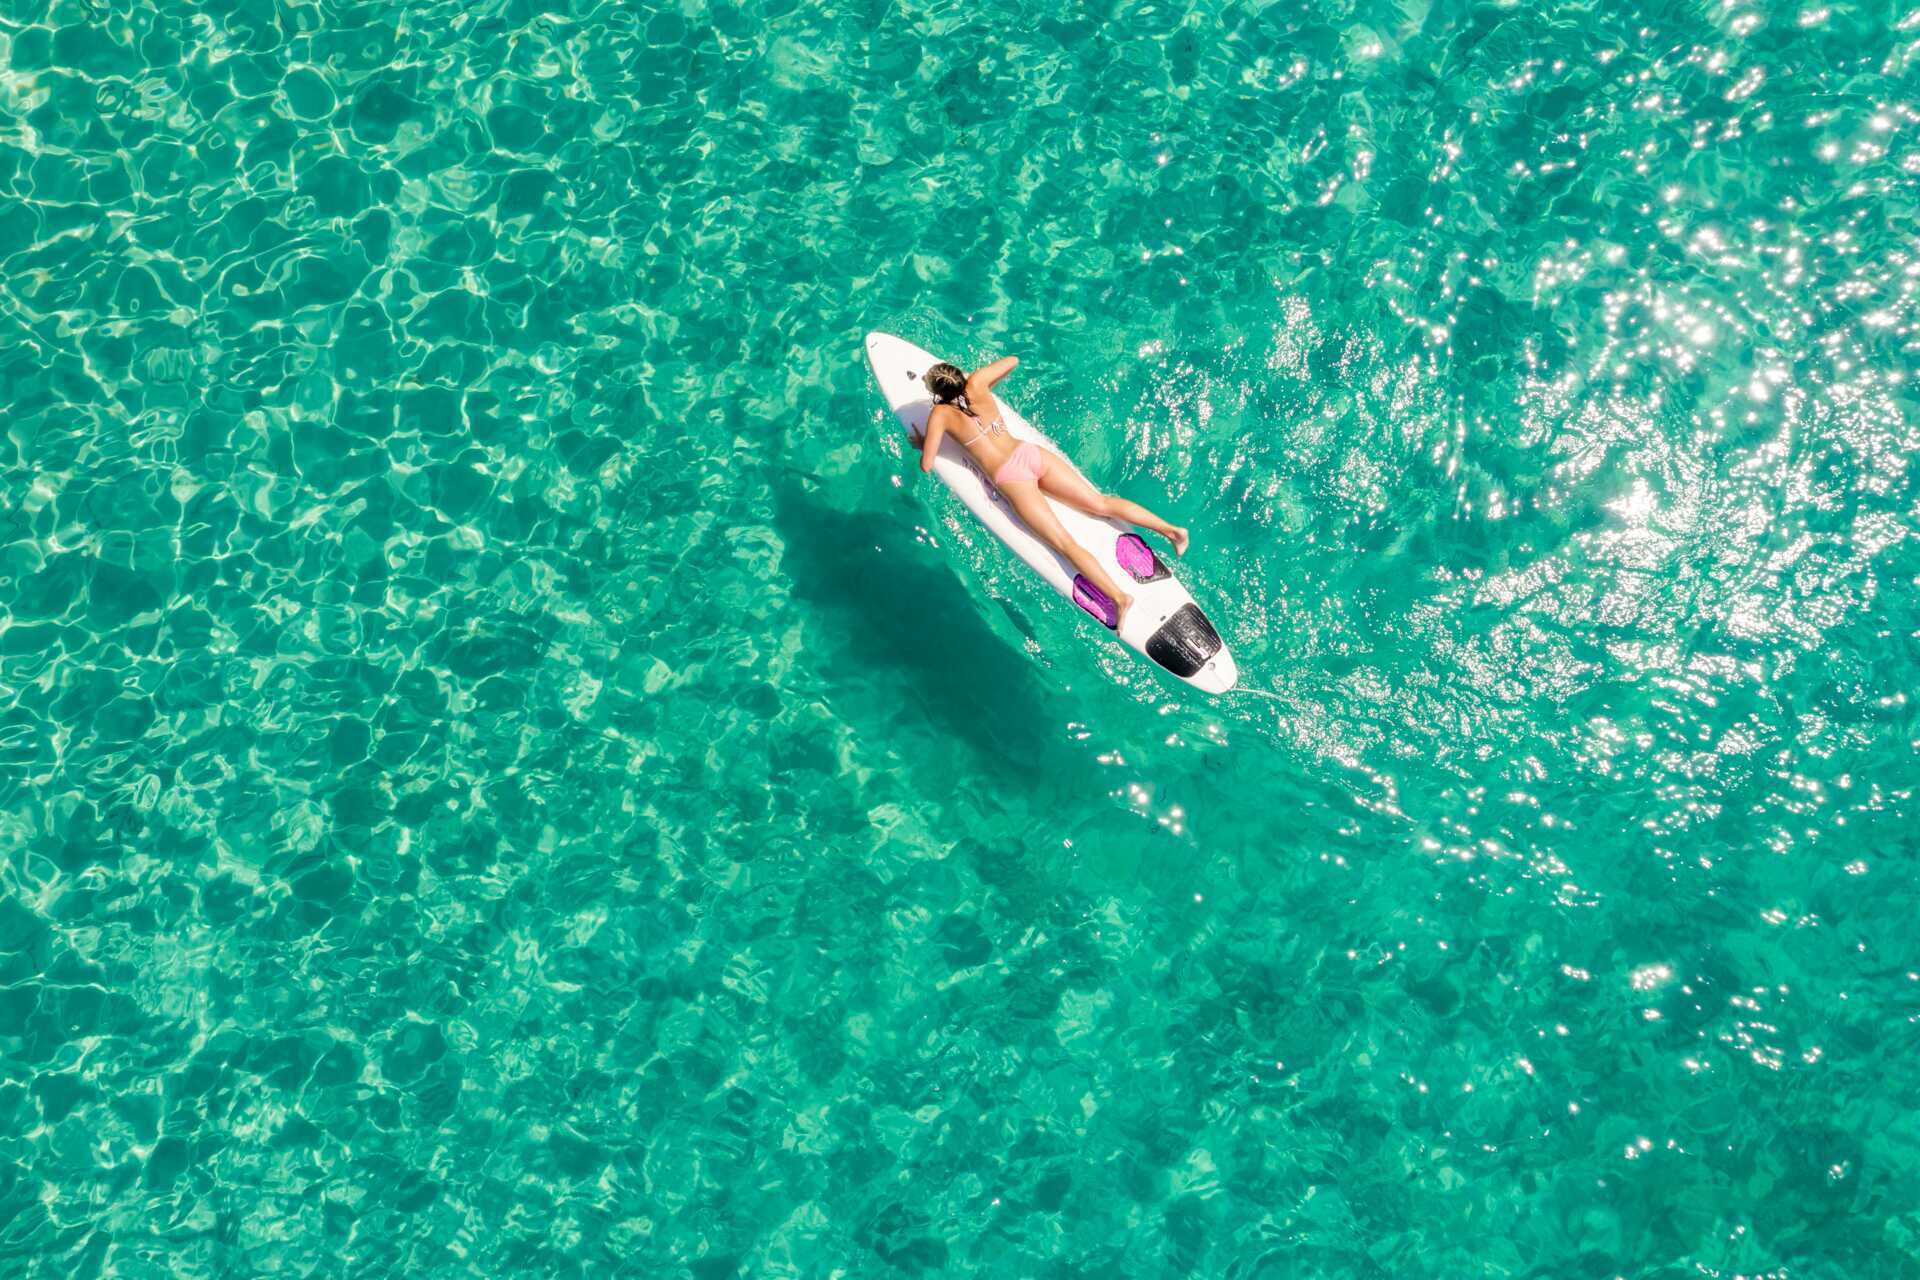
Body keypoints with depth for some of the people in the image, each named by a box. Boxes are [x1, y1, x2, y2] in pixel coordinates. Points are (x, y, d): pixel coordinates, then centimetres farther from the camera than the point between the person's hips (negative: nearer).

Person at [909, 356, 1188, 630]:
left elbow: (926, 465, -1)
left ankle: (1119, 596, -24)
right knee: (1101, 503, 6)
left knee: (1066, 544, -12)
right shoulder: (976, 384, 9)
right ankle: (1170, 529, -3)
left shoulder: (940, 414, -3)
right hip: (1032, 452, 5)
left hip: (1011, 478, -5)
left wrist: (922, 443, 19)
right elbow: (1013, 360, 26)